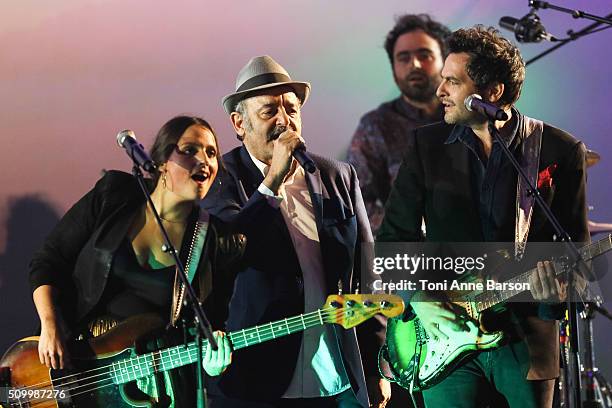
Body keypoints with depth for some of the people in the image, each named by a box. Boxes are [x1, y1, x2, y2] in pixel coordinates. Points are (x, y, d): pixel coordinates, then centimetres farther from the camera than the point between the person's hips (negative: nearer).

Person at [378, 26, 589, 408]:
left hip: (526, 339, -1)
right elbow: (394, 235, 5)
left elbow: (576, 244, 3)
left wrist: (555, 279, -17)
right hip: (444, 329, 1)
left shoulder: (560, 150, -2)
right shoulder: (428, 144, 2)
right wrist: (419, 298, -9)